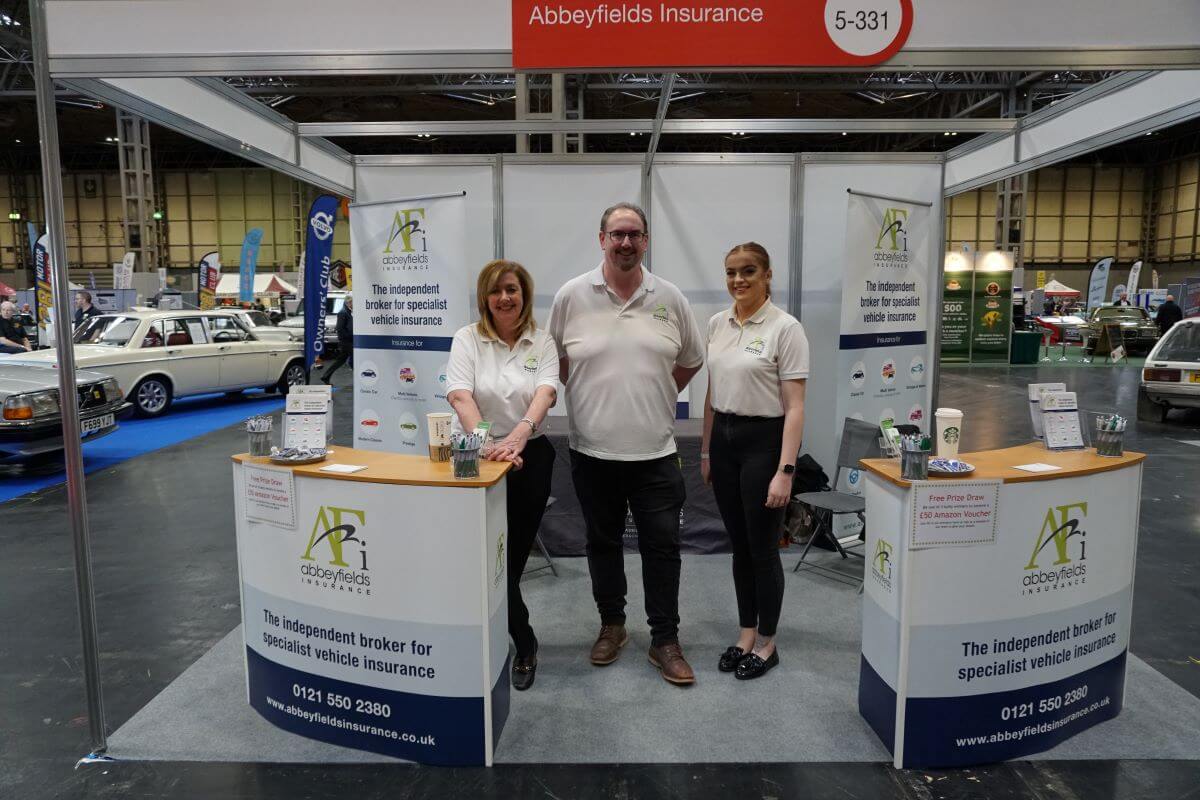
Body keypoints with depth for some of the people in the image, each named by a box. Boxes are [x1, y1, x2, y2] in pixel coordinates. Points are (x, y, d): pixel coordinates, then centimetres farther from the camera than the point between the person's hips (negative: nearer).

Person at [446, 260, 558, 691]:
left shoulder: (542, 342, 2)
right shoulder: (467, 339, -2)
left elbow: (545, 392, -15)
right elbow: (460, 396, -16)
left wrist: (518, 434, -35)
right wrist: (486, 442, -33)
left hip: (530, 456, 2)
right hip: (476, 457, -1)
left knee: (514, 555, 10)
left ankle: (496, 636, 33)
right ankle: (523, 644, 19)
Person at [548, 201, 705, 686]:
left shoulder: (670, 299, 2)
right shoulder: (572, 295, -2)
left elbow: (691, 360, 14)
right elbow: (556, 360, 9)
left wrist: (656, 396, 9)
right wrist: (588, 395, 5)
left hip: (655, 451, 0)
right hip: (592, 450, 0)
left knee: (662, 546, 4)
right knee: (603, 543, 15)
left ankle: (665, 641, 19)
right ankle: (611, 626, 33)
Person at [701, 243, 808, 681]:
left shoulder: (785, 328, -12)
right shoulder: (717, 324, 7)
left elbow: (794, 408, -15)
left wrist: (785, 470, -19)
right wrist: (706, 451, 14)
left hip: (764, 442, -6)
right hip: (724, 440, 6)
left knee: (762, 548, 5)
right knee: (739, 545, 14)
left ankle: (767, 644, 23)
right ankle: (746, 635, 29)